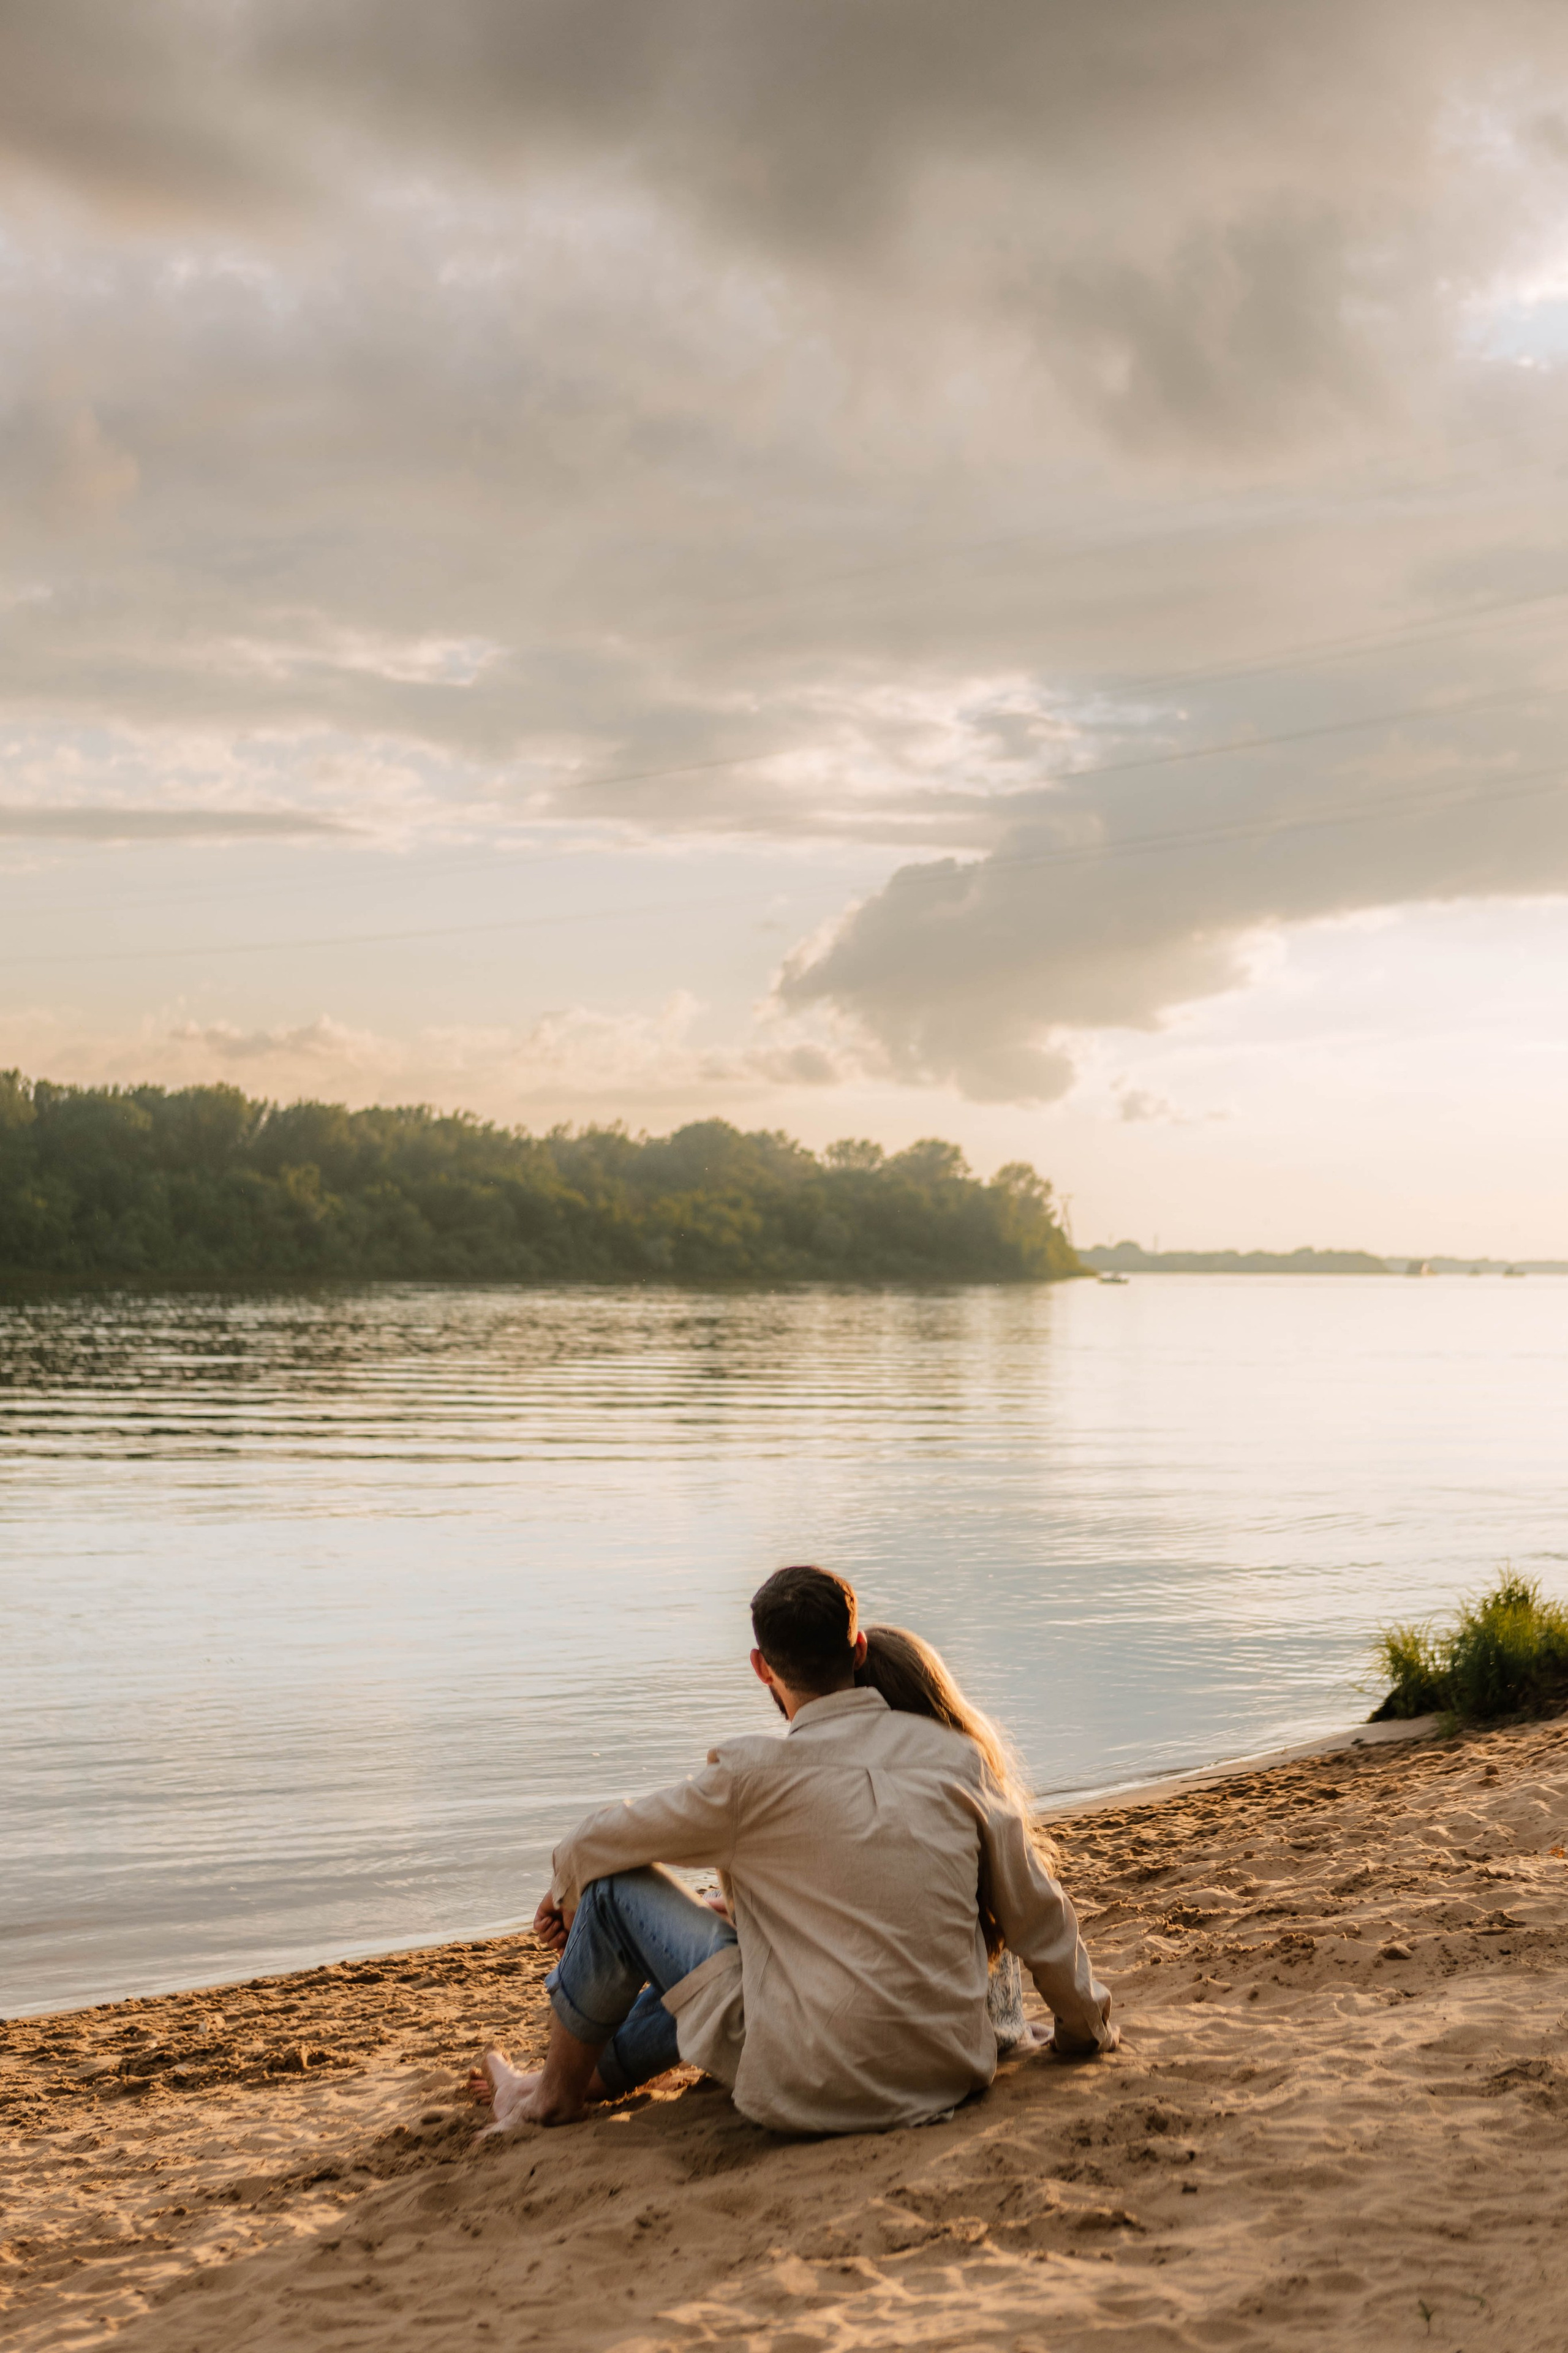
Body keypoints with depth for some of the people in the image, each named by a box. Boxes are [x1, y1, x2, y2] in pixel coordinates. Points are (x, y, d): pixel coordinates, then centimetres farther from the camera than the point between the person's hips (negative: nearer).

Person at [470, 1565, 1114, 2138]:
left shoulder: (754, 1776, -12)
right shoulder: (958, 1756, 0)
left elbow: (597, 1844, 2)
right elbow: (1038, 1918, 8)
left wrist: (567, 1890, 25)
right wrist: (1087, 2028, 25)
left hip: (810, 2091, -6)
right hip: (951, 2073, 6)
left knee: (617, 1885, 9)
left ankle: (557, 2089, 29)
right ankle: (603, 2071, 45)